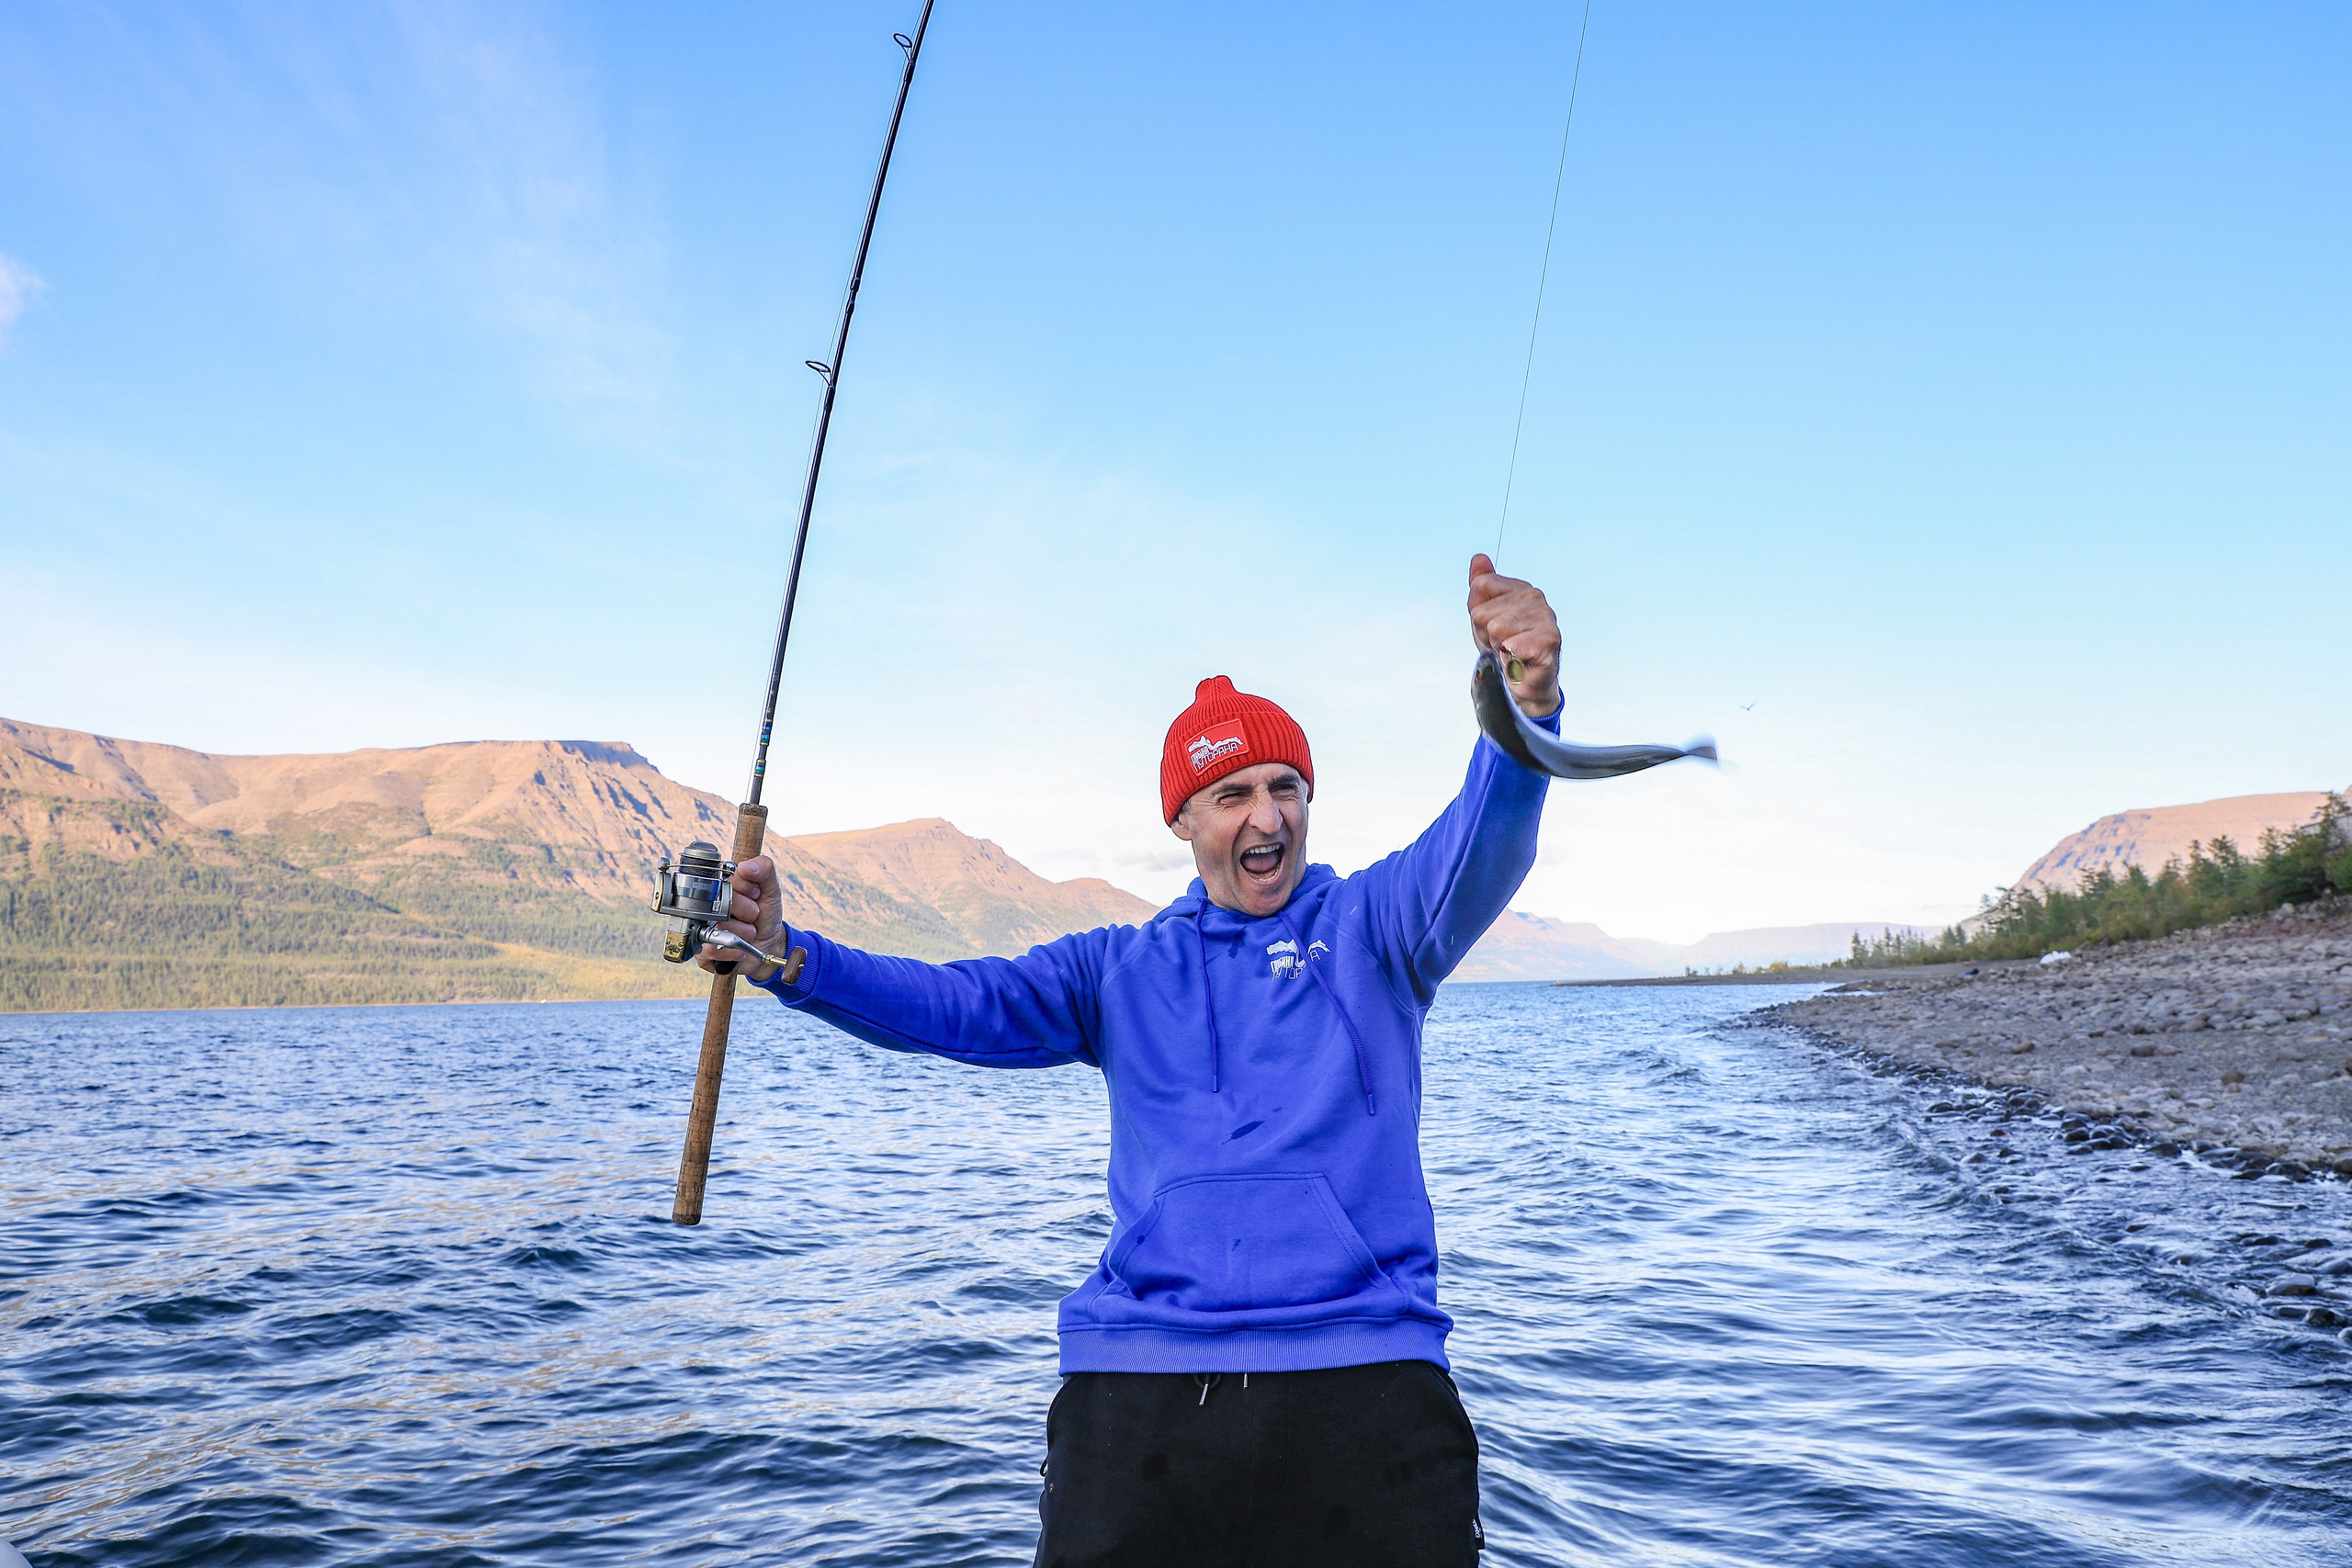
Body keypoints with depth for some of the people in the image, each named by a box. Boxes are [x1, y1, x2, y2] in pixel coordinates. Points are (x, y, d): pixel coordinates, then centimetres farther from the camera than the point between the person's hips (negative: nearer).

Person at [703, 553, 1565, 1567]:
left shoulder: (1368, 926, 8)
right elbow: (962, 1003, 4)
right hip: (1140, 1381, 2)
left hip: (1361, 1374, -1)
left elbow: (1478, 857, -11)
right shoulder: (1121, 969, 15)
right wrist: (790, 959, -12)